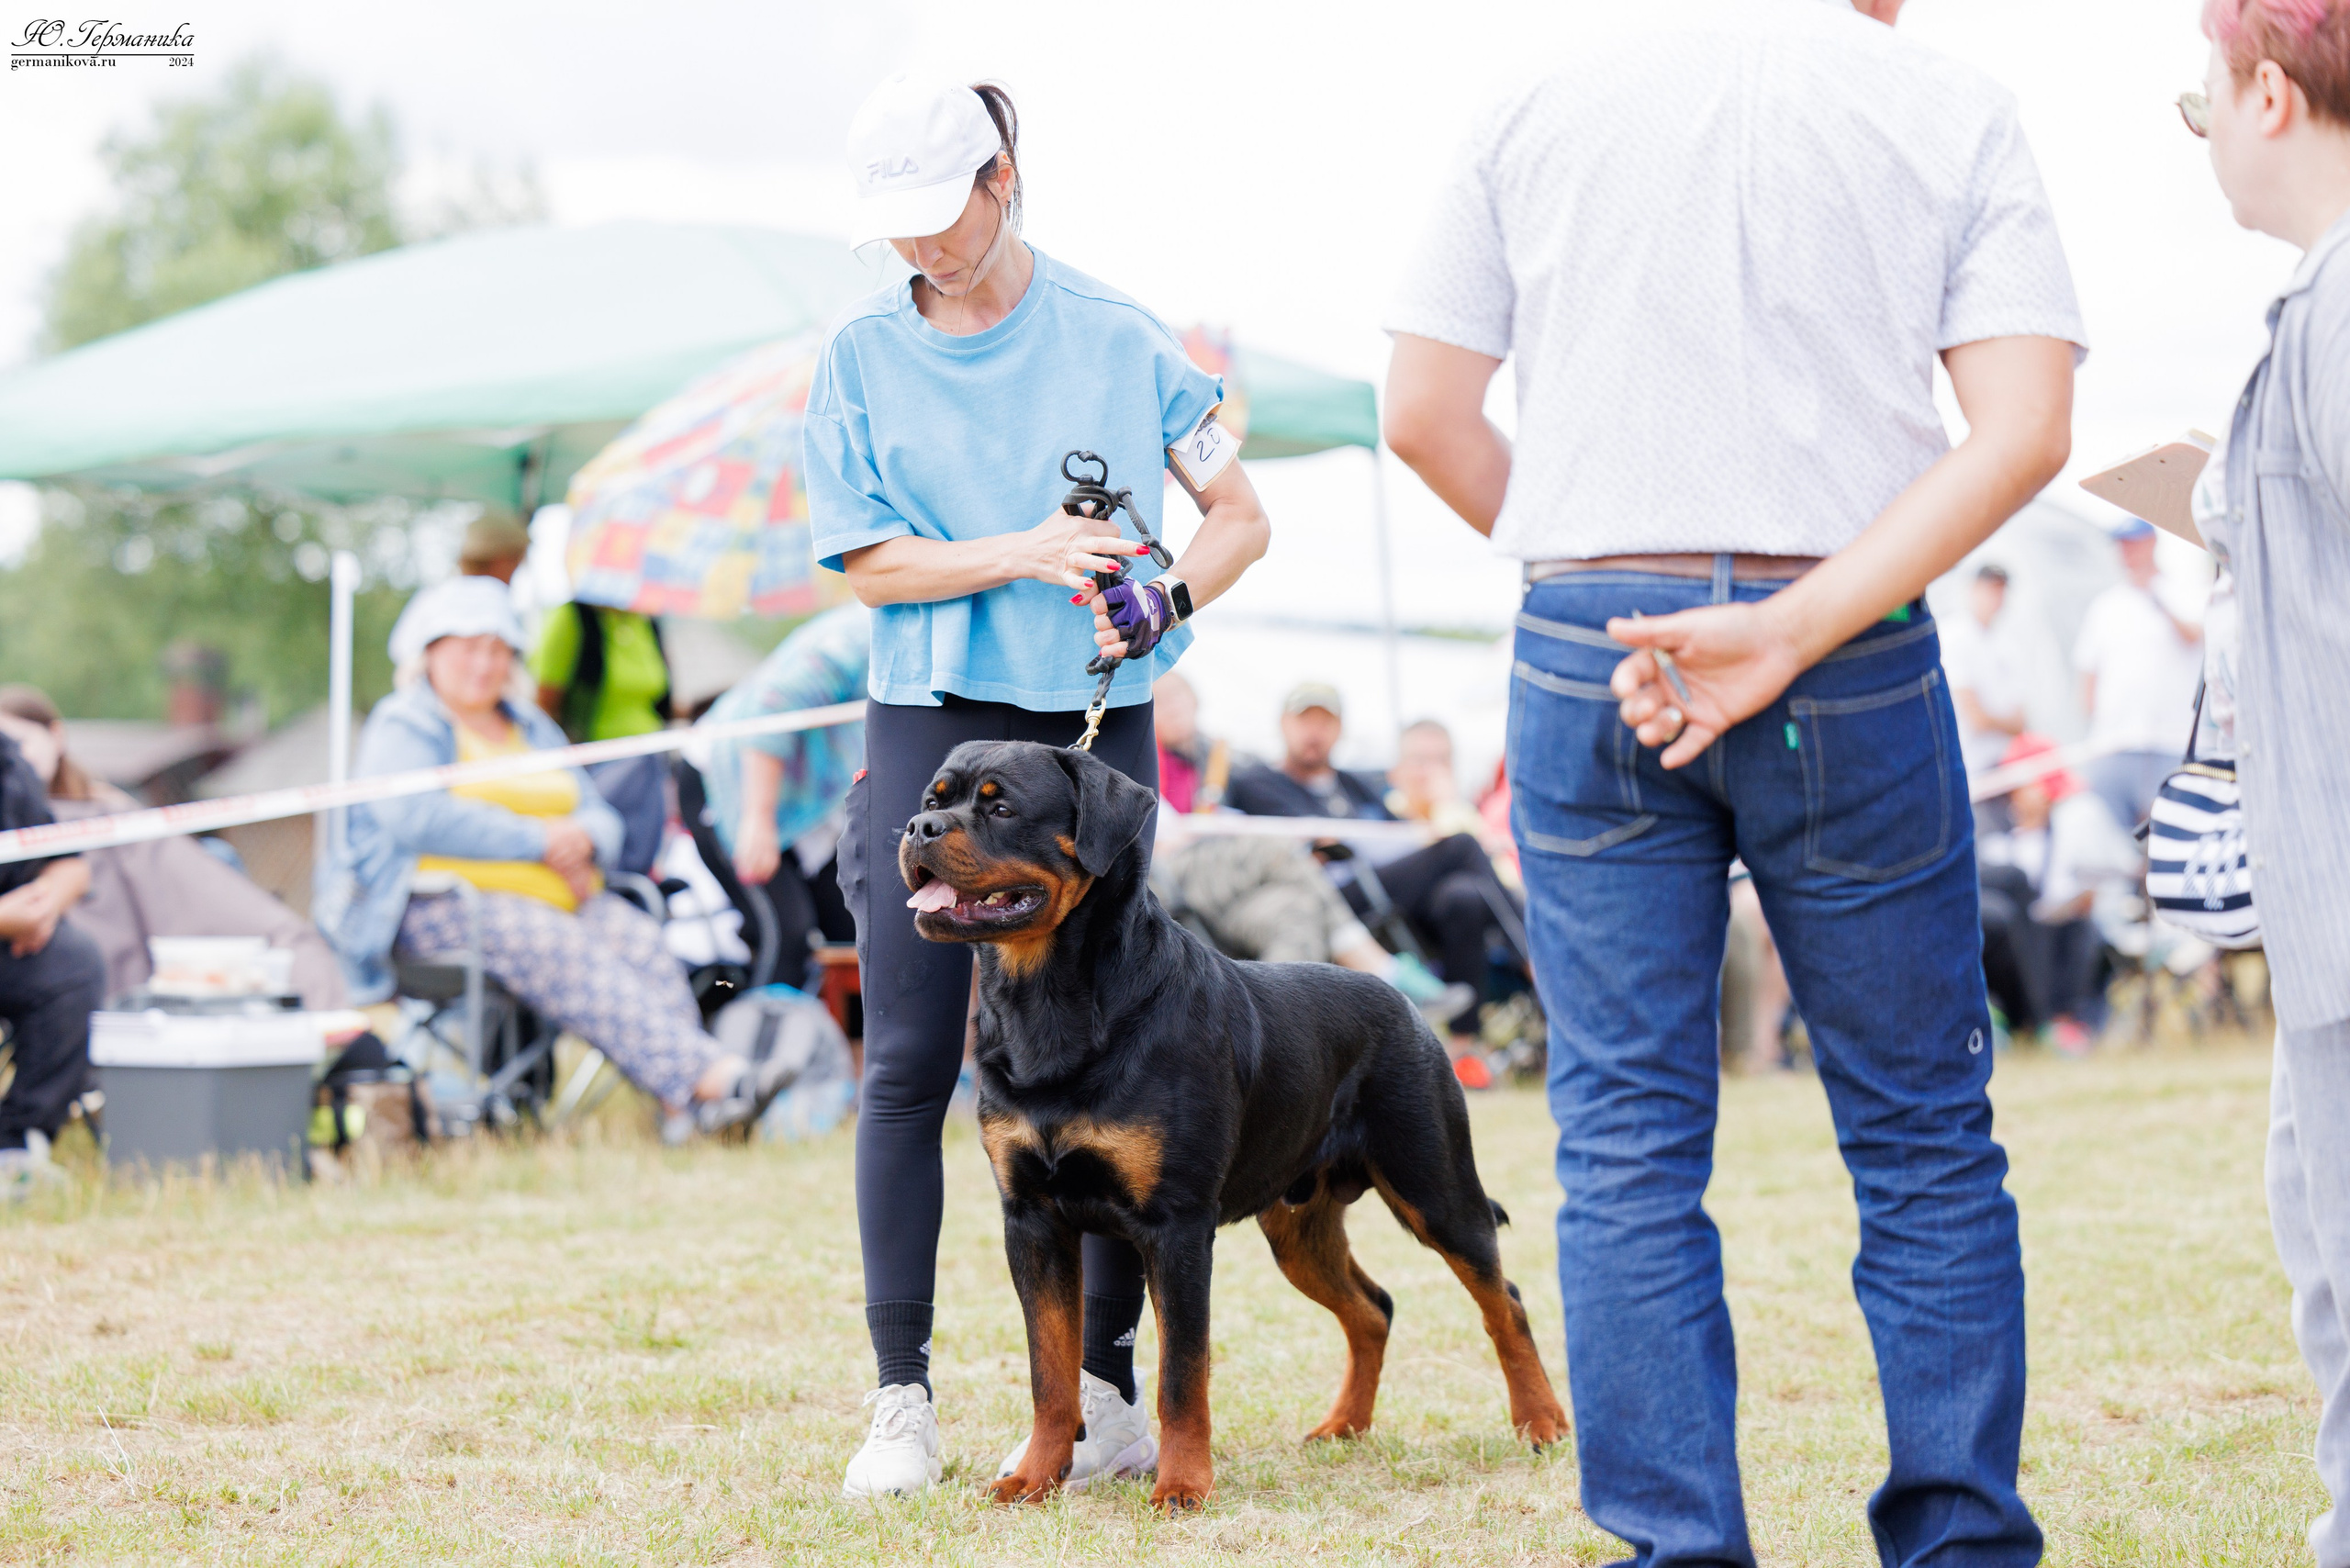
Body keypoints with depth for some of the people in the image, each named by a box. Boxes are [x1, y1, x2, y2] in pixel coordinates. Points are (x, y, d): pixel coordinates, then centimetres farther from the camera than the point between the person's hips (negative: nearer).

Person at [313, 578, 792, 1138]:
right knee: (563, 951, -34)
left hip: (554, 897, 6)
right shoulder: (402, 727, 4)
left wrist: (583, 838, -9)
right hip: (440, 906, -6)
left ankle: (683, 1105, -42)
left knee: (640, 939, -25)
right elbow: (417, 818, -16)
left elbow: (599, 814, 18)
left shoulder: (534, 729, 25)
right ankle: (704, 1075, -46)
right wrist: (538, 841, -15)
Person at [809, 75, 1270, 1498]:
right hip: (928, 726, 1)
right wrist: (1023, 554, -16)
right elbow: (872, 564, -1)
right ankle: (903, 1395, 1)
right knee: (912, 1060, -4)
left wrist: (1165, 603, -13)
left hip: (1095, 727, 0)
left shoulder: (1117, 338, 2)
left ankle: (1109, 1389, 7)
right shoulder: (861, 357, 5)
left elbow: (1241, 516, 6)